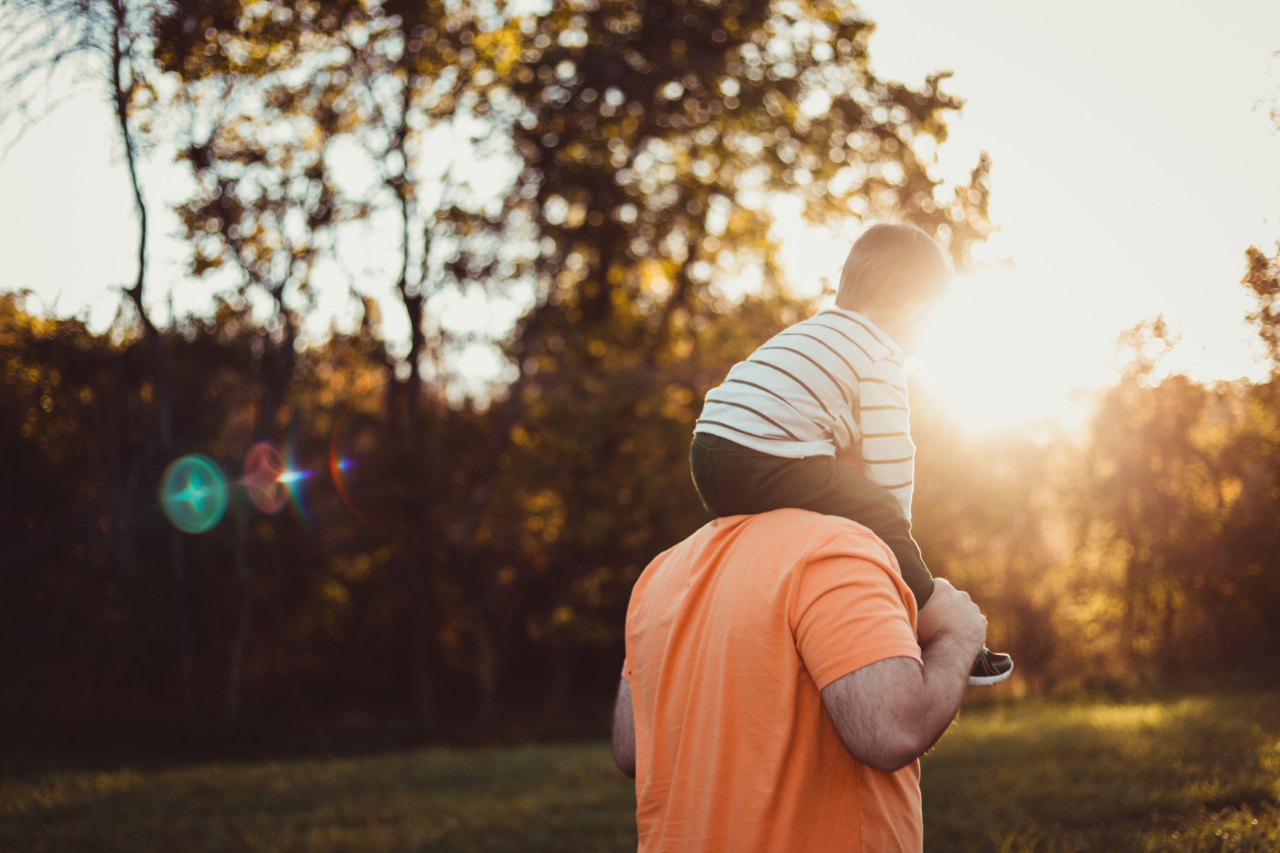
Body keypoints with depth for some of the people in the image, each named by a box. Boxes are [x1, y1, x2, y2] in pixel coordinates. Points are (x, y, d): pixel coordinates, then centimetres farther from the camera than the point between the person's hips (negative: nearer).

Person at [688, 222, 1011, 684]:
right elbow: (888, 454, -3)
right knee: (880, 520, -2)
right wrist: (893, 529, 10)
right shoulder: (882, 356, 1)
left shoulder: (811, 331, 29)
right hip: (769, 468, -9)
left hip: (708, 455, 9)